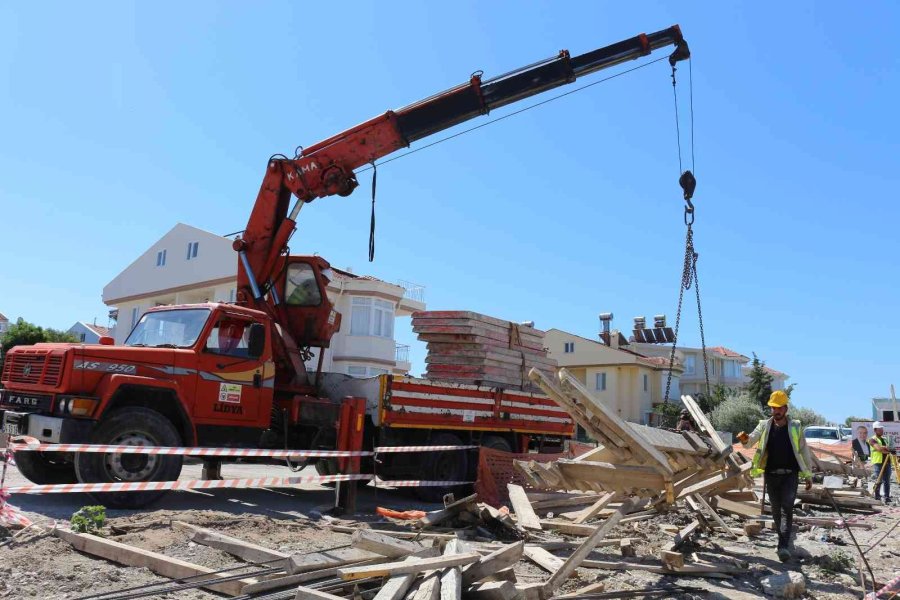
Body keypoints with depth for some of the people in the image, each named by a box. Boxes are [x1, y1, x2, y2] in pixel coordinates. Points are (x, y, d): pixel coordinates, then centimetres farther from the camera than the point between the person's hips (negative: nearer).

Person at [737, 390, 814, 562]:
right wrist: (745, 440, -33)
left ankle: (784, 546, -19)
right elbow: (751, 440, -8)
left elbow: (804, 451, 7)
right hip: (771, 474, 2)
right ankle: (784, 540, 29)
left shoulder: (795, 427, 1)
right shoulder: (764, 425, 3)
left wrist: (808, 475, 8)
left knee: (787, 508, -13)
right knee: (776, 509, 11)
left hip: (790, 474, -2)